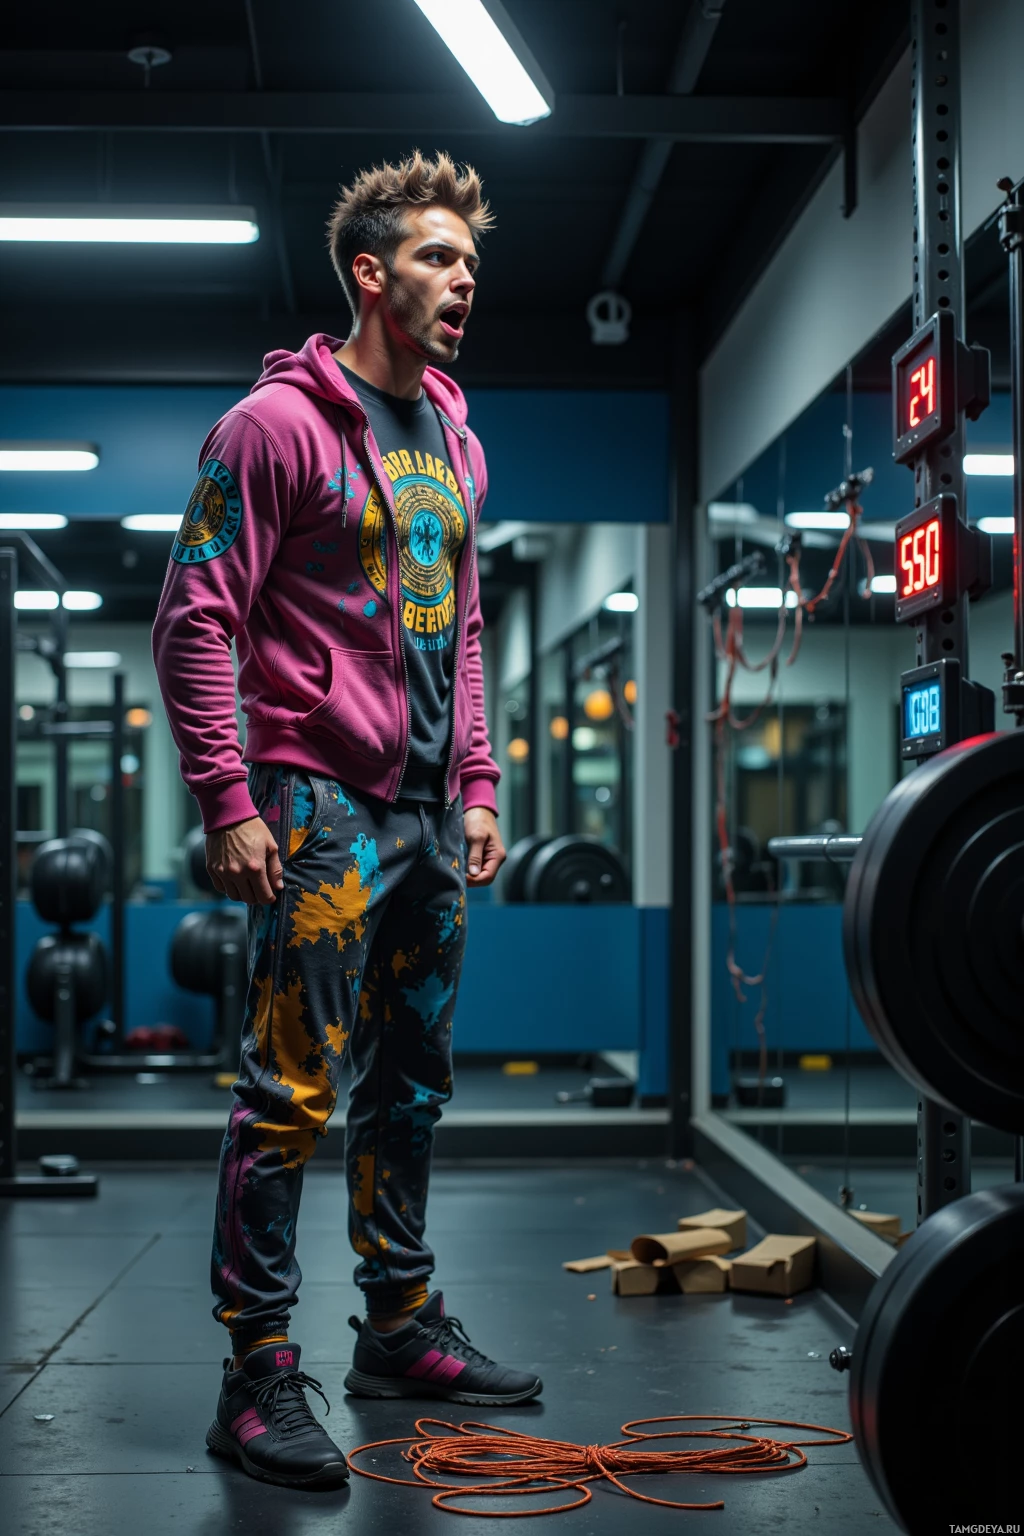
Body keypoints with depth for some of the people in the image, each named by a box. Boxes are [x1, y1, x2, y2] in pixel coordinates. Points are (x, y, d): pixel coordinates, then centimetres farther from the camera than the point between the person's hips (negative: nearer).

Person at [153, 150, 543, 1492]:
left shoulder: (454, 443, 17)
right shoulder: (281, 422, -7)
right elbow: (194, 620, -10)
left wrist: (478, 785, 16)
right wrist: (227, 801, -15)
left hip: (431, 814, 8)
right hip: (324, 804, -8)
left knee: (413, 1080, 14)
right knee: (294, 1088, -6)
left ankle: (403, 1327, 27)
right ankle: (260, 1374, 2)